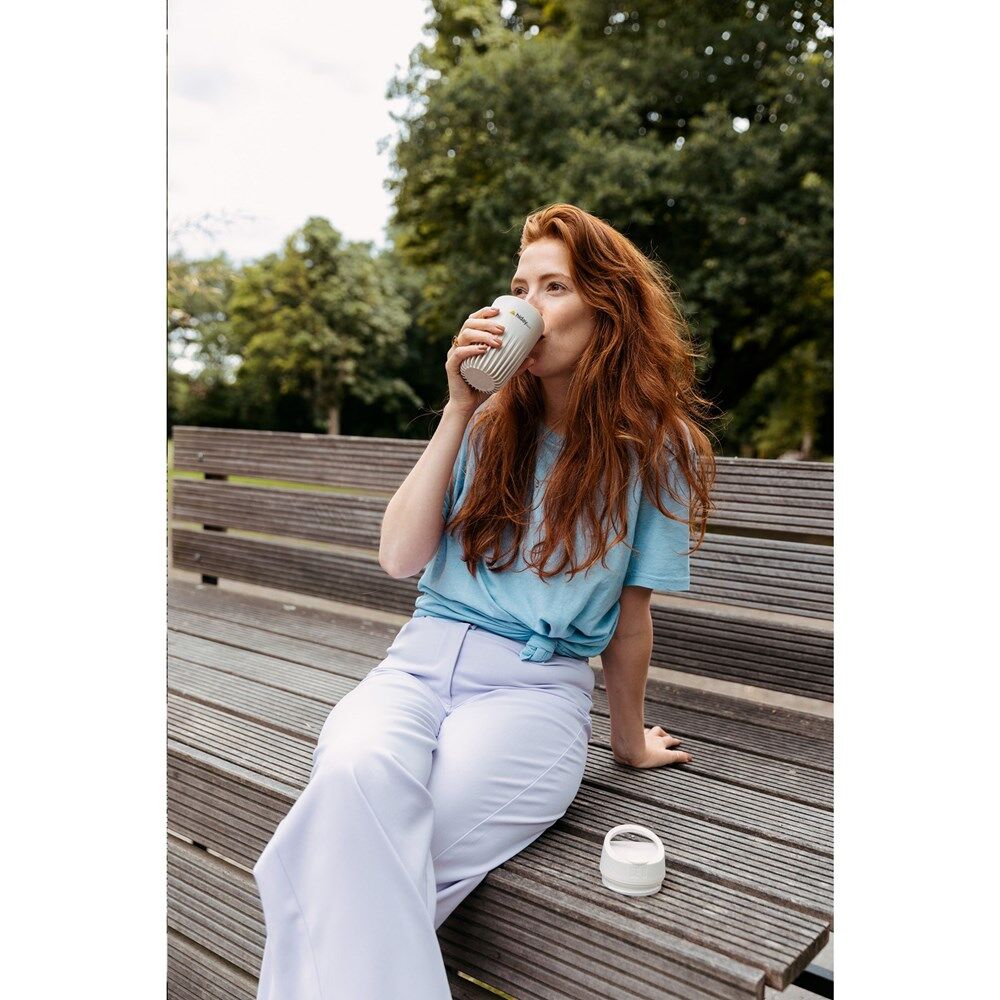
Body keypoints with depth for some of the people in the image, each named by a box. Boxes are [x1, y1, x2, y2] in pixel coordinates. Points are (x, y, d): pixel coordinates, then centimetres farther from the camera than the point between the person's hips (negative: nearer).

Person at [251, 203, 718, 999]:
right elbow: (400, 558, 0)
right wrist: (458, 409, -5)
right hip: (421, 661, 3)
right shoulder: (491, 422, 10)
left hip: (535, 687, -2)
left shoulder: (653, 448, 2)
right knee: (357, 774, -32)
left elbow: (630, 615, 8)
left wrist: (630, 741, 17)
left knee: (362, 845, -29)